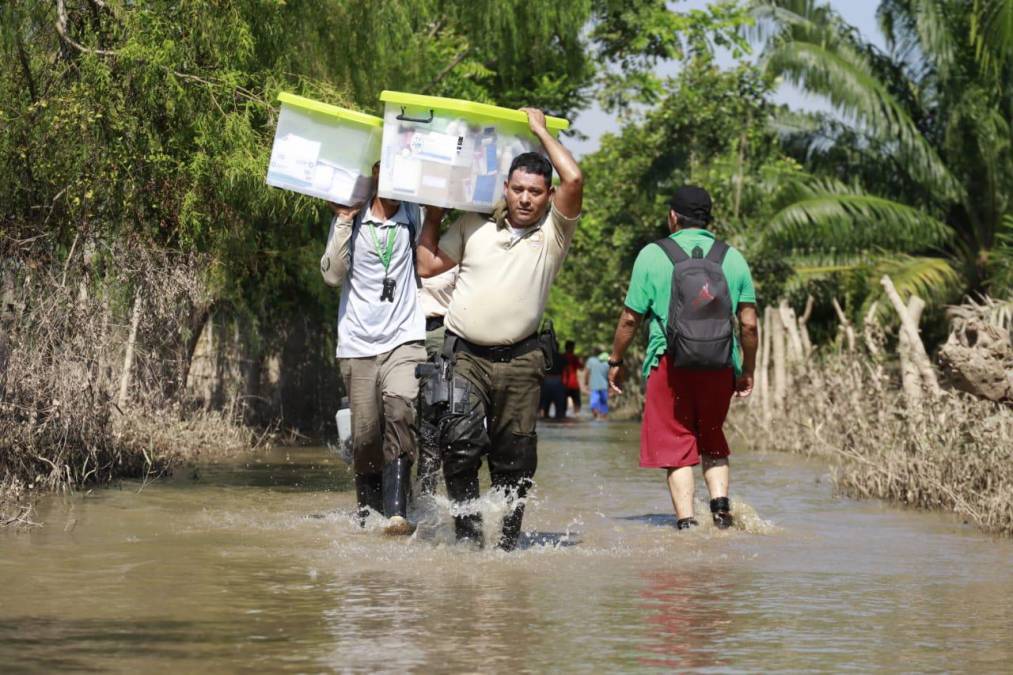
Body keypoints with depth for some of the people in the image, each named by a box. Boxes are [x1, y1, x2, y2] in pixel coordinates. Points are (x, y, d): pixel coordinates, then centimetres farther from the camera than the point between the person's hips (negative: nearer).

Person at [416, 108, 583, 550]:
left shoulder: (553, 232, 2)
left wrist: (541, 131, -3)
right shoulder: (474, 225, 10)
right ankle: (467, 531, -8)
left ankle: (506, 539, 13)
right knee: (461, 443, -17)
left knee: (515, 459, 3)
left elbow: (574, 180, -14)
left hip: (519, 360, 0)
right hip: (464, 355, 0)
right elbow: (427, 265, 15)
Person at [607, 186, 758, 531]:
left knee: (676, 448, 4)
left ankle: (687, 522, -7)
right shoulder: (732, 257, 6)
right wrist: (747, 370, 16)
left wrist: (615, 361, 13)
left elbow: (630, 318, 0)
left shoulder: (653, 255, -1)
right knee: (712, 441, 21)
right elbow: (749, 324, 4)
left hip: (670, 365, -3)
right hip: (720, 369, 3)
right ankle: (720, 502, 1)